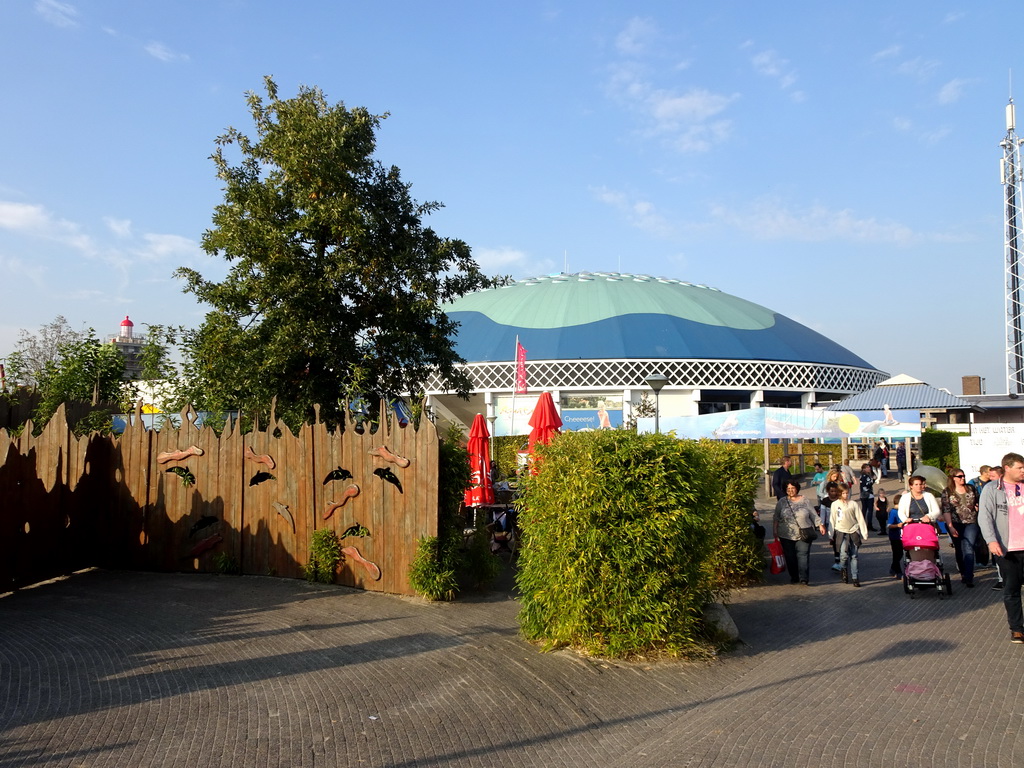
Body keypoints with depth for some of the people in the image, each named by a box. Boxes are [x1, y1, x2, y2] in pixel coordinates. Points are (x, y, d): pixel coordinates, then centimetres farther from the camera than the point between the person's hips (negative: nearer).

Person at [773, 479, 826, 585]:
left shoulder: (804, 500, 6)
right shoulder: (781, 502, 6)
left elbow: (813, 514, 8)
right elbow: (776, 518, 10)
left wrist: (820, 525, 3)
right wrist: (775, 531, 5)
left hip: (803, 535, -1)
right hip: (787, 536, 1)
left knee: (803, 555, -9)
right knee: (790, 556, 4)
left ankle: (804, 578, -10)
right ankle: (794, 577, 18)